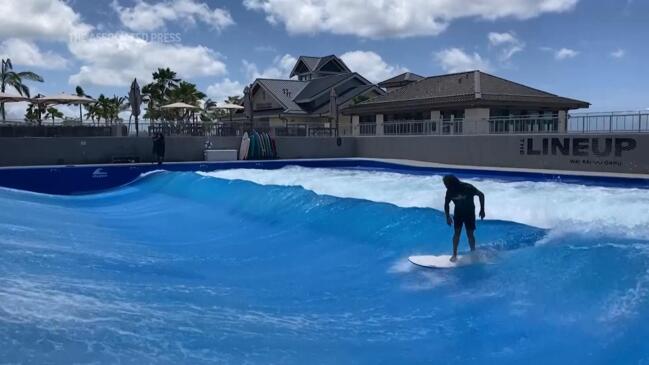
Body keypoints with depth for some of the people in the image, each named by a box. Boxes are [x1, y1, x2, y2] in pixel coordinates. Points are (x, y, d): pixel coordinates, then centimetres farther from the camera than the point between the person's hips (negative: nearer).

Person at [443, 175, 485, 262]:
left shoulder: (467, 188, -27)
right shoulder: (450, 191, -17)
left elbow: (481, 195, -15)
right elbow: (446, 204, -1)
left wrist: (482, 210, -14)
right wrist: (448, 217, -5)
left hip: (469, 212, -2)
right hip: (458, 212, 2)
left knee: (470, 234, -2)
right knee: (456, 233, -5)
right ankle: (454, 254, 2)